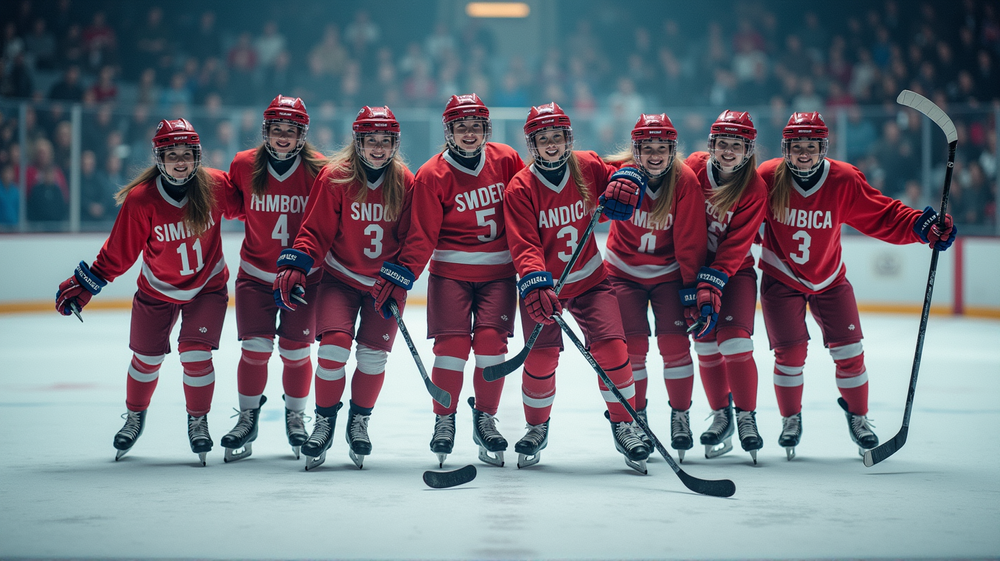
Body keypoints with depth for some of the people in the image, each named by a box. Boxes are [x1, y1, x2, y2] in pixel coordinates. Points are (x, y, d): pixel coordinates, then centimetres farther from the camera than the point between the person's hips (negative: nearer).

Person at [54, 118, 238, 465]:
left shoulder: (216, 186, -20)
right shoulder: (141, 199, -23)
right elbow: (119, 252, -13)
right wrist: (83, 286, -12)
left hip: (207, 286, 0)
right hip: (157, 290, 0)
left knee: (195, 354, -12)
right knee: (147, 357, 11)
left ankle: (198, 421, 13)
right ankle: (135, 417, 39)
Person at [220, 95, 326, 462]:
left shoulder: (317, 170, -11)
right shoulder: (244, 165, -6)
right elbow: (233, 204, 13)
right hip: (256, 274, 1)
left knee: (295, 351, 2)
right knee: (256, 348, -7)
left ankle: (295, 417, 24)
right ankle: (247, 418, 11)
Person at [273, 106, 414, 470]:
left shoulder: (405, 183, -6)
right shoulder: (334, 177, -12)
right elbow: (315, 231, -10)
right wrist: (294, 267, -24)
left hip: (385, 284, 2)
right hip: (340, 278, -2)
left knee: (373, 354, -4)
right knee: (334, 345, -18)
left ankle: (359, 422, 21)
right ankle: (324, 421, 3)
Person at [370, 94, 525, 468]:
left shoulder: (506, 160, -1)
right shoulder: (433, 175, -9)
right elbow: (421, 235, -9)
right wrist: (401, 275, -18)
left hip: (498, 271, 2)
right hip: (450, 271, -2)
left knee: (491, 343, -6)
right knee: (452, 343, -10)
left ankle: (485, 418, 13)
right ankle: (444, 420, 8)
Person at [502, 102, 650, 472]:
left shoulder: (588, 167, -6)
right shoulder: (520, 188, -13)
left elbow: (624, 173, 9)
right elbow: (524, 245, -20)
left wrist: (626, 180, -16)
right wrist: (536, 285, -35)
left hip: (590, 279, 1)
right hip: (542, 284, -1)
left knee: (611, 346, -13)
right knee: (541, 357, -7)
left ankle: (623, 424, 4)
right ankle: (537, 428, 19)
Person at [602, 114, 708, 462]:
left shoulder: (686, 181, -16)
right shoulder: (622, 172, -15)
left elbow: (691, 241, -12)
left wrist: (693, 287, -12)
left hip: (669, 272, 0)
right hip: (624, 271, 0)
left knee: (674, 342, -9)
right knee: (632, 344, -5)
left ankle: (680, 415, 9)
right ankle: (636, 418, 11)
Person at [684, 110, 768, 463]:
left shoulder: (754, 190, -16)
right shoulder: (694, 167, -9)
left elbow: (736, 245, -19)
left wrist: (712, 284, -26)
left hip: (735, 270, -2)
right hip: (694, 262, 2)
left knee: (734, 339, -16)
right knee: (706, 342, -1)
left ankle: (747, 416, -3)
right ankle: (721, 415, 15)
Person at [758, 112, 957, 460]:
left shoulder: (845, 181, -15)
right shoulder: (767, 178, -18)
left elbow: (882, 216, -13)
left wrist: (920, 226, -27)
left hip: (830, 280, 1)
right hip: (781, 278, -1)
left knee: (849, 350, -2)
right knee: (790, 351, -8)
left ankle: (858, 416, 21)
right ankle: (790, 420, 15)